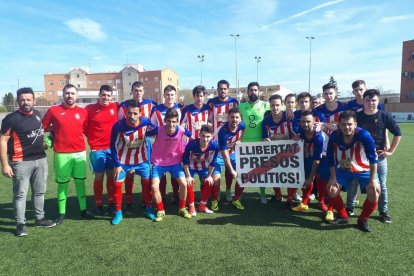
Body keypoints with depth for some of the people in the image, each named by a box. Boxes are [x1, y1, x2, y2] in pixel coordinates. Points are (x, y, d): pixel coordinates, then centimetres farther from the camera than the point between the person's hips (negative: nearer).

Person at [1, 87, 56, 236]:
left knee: (39, 191, 15)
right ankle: (20, 224, 15)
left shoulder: (37, 114, 7)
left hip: (41, 160, 6)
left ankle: (39, 218, 28)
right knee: (20, 194, 3)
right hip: (21, 163, -6)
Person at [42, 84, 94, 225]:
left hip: (80, 153, 2)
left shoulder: (83, 112, 5)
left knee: (80, 181, 10)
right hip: (61, 154, -2)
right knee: (62, 183, 7)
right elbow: (43, 127, 5)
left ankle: (83, 209, 21)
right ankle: (62, 213, 18)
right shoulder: (53, 110, -1)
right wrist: (57, 129, -3)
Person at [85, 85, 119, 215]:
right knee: (99, 177, 4)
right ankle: (98, 204, 18)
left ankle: (111, 201, 23)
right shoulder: (90, 109, -5)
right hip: (97, 149, -2)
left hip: (112, 148, 2)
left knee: (111, 175, 10)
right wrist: (92, 138, 2)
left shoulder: (116, 107, 0)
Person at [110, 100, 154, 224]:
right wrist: (117, 164, -13)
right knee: (117, 184, -1)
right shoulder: (118, 126, -24)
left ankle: (148, 209, 26)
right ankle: (118, 213, 17)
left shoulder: (146, 122, -21)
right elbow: (113, 146, -12)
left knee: (147, 183, 6)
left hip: (141, 159, 2)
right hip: (123, 160, -1)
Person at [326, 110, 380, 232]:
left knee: (374, 191, -19)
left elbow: (373, 159, -21)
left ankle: (363, 220, 4)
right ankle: (343, 216, 15)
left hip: (363, 169, -2)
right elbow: (330, 159, -10)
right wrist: (333, 177, -9)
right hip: (343, 169, 2)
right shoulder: (334, 136, -23)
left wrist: (372, 180, -21)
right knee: (331, 189, -10)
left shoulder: (364, 135, -30)